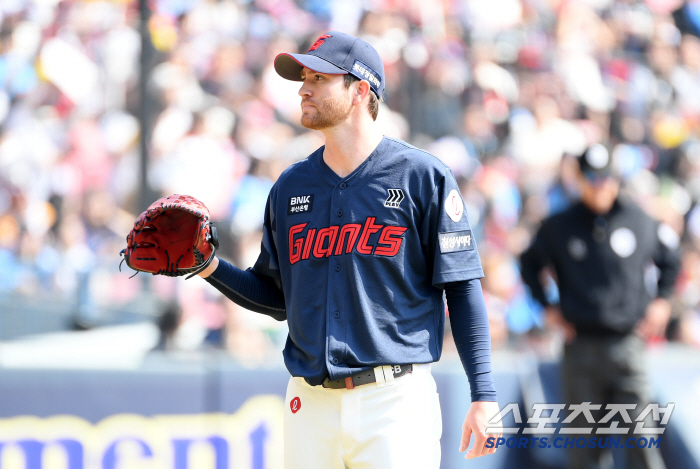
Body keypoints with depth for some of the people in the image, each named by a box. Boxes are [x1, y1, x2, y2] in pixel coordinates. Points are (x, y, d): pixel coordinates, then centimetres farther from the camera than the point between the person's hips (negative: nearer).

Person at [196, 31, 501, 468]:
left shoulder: (423, 176, -2)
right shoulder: (290, 186, 13)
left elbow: (463, 289, -3)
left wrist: (484, 395, -9)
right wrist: (212, 268, 3)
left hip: (395, 400, -5)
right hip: (310, 405, 5)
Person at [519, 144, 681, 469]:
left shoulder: (640, 222, 4)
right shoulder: (559, 227, 4)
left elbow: (670, 259, 21)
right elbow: (529, 264, 20)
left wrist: (661, 300, 12)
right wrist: (547, 306, 11)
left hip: (626, 342, -1)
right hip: (580, 346, 1)